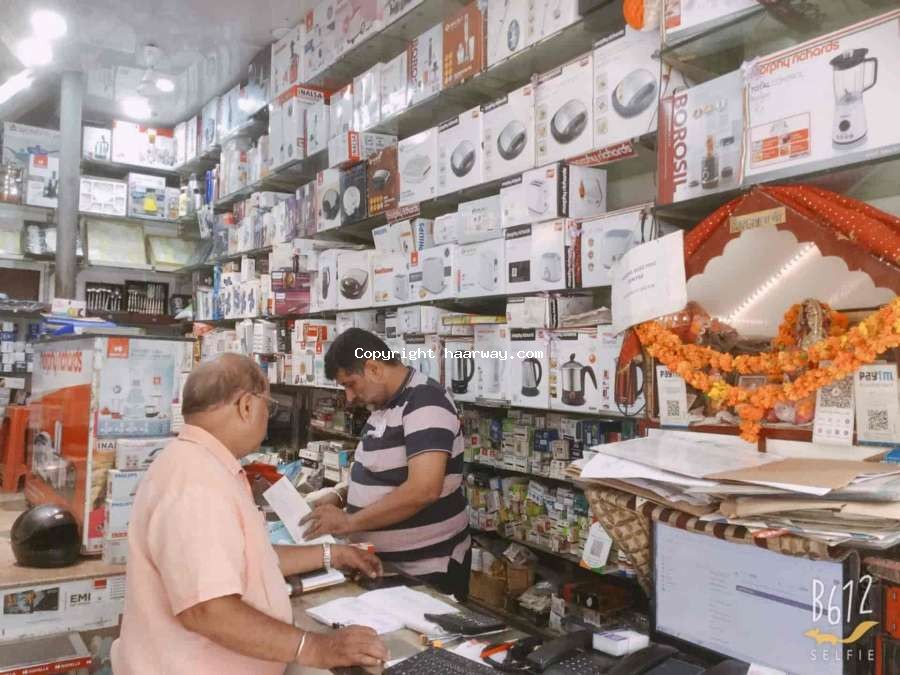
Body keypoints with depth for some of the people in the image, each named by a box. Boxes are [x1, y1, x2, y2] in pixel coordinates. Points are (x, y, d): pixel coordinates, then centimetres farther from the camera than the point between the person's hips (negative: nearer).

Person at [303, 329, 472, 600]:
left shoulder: (424, 402, -22)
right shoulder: (385, 403, 8)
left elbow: (423, 489, -32)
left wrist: (349, 521, -25)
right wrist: (339, 495, 4)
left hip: (426, 570, -9)